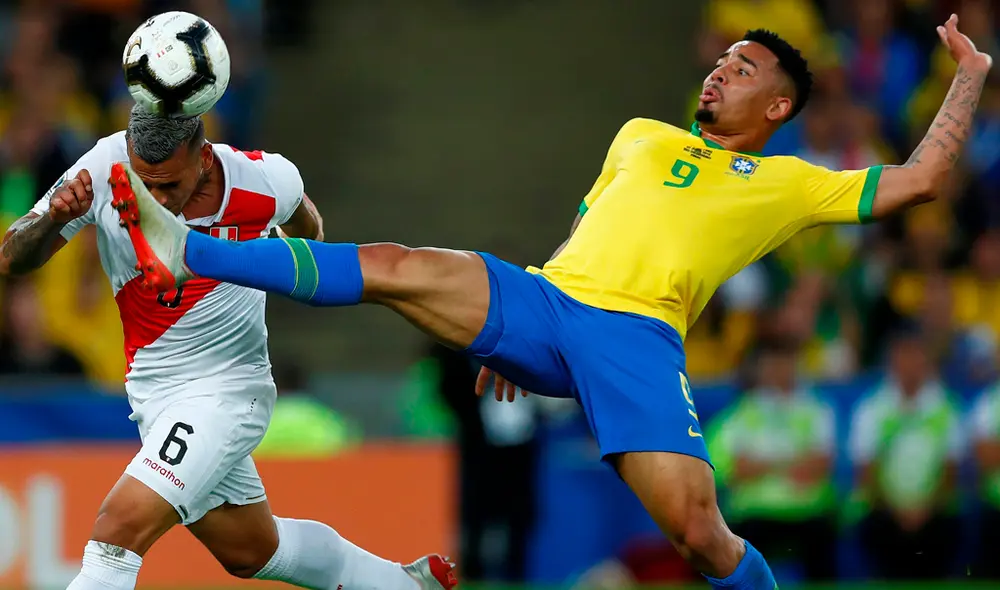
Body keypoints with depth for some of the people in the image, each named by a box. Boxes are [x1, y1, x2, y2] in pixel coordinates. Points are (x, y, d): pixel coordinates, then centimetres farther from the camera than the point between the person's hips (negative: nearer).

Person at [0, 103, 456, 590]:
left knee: (120, 528, -21)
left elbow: (303, 225, 6)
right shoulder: (105, 170, -19)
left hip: (226, 389, -4)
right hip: (150, 391, 4)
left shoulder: (266, 181, -19)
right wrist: (52, 218, -36)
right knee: (252, 550, 22)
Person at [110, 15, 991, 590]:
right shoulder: (641, 137, 29)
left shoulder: (787, 184, 19)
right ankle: (184, 255, -17)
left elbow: (919, 179, 16)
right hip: (537, 303, 3)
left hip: (637, 337, -3)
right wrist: (503, 335, 30)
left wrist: (970, 77, 16)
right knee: (392, 267, -16)